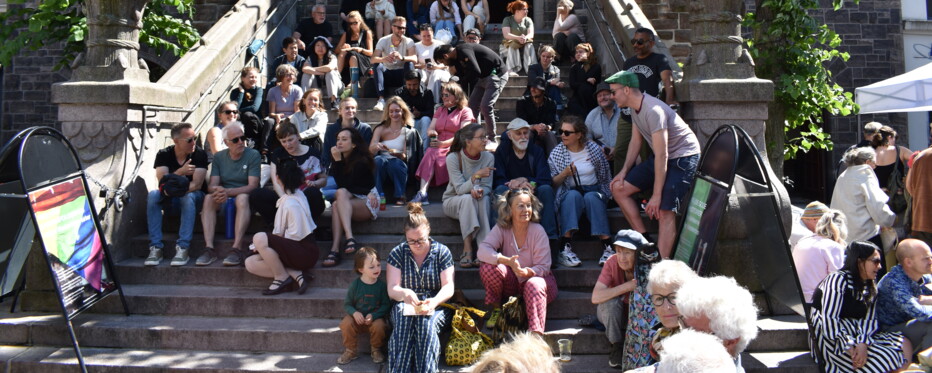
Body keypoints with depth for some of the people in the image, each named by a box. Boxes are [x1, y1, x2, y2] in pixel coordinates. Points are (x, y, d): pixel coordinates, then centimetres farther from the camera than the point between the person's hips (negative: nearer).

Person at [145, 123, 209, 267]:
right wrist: (180, 172, -36)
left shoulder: (199, 154, -10)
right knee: (153, 195, -27)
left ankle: (183, 248, -38)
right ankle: (155, 248, -29)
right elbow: (162, 182, -18)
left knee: (189, 197, -35)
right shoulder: (163, 155, -4)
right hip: (170, 200, 2)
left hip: (192, 197, -2)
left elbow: (196, 184, -20)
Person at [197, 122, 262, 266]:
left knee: (242, 198, -36)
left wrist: (228, 192, -28)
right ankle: (209, 248, -32)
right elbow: (212, 185, 0)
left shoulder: (253, 155, -3)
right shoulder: (219, 157, 9)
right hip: (223, 201, 3)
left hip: (245, 198, -3)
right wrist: (217, 190, -26)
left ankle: (237, 249, -42)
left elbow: (253, 186, -14)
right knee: (208, 198, -27)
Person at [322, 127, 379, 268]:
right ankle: (349, 238, -46)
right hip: (348, 200, 5)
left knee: (337, 205, -33)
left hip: (367, 203, -5)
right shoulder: (341, 160, 9)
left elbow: (344, 185, -17)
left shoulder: (361, 161, -11)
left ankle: (335, 250, -45)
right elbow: (341, 186, 3)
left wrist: (338, 160, -17)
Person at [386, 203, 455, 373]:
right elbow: (392, 289, -1)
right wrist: (404, 293, -26)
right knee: (404, 321, -35)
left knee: (426, 323, -35)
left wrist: (434, 301, -26)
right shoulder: (397, 253, 6)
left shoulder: (442, 252, 4)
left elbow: (448, 287, -3)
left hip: (435, 306, 0)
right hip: (405, 306, 1)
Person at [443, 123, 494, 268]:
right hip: (453, 201, -2)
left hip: (477, 202, 3)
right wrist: (476, 176, -38)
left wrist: (480, 191, -30)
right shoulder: (453, 158, -18)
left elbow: (487, 187, -6)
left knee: (484, 199, -32)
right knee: (468, 198, -36)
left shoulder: (488, 157, -9)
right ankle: (467, 250, -38)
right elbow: (459, 189, -22)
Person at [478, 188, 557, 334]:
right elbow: (482, 251, -25)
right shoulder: (501, 229, -10)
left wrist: (528, 272, -36)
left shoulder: (538, 231, -13)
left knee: (534, 285, -36)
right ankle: (496, 309, -2)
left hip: (535, 278, -1)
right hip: (511, 283, 2)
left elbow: (543, 267, -12)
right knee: (487, 266, -25)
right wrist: (508, 261, -41)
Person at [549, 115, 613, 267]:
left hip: (593, 192, 0)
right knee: (574, 195, -35)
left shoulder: (593, 148, 3)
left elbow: (605, 177, 9)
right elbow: (553, 182, 1)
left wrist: (605, 194, -3)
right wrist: (565, 173, -16)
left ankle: (608, 247, -37)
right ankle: (565, 248, -42)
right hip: (569, 194, 0)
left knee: (591, 197, -35)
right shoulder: (556, 153, 3)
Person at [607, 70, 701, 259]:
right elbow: (636, 140, 13)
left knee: (665, 212, -20)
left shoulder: (653, 110, -27)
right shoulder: (635, 108, 2)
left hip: (683, 158, -10)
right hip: (662, 157, 10)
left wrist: (656, 195, -27)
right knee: (618, 188, 2)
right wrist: (624, 171, 3)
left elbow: (662, 156, -28)